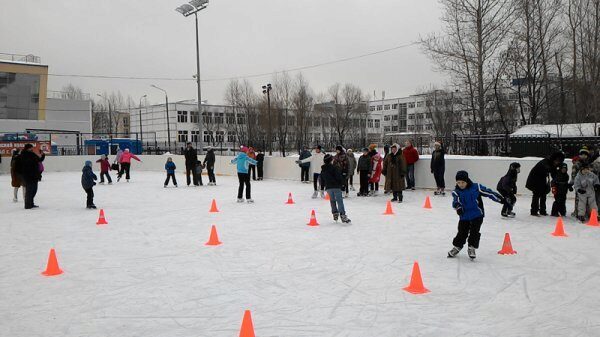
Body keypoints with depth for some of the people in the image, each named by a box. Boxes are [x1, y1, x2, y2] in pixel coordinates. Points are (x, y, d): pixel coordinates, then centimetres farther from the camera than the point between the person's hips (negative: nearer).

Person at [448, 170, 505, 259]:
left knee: (474, 232, -7)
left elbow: (488, 192, -5)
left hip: (477, 215, -2)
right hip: (464, 216, 2)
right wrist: (458, 207, -42)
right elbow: (455, 201, -20)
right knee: (462, 232, 7)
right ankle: (457, 247, 26)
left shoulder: (476, 187, -9)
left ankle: (472, 248, 9)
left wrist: (501, 199, -5)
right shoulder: (456, 191, -5)